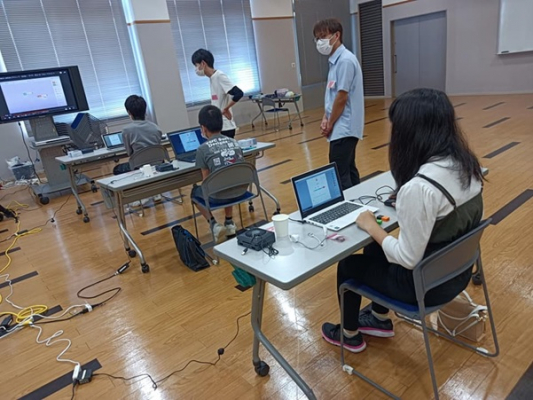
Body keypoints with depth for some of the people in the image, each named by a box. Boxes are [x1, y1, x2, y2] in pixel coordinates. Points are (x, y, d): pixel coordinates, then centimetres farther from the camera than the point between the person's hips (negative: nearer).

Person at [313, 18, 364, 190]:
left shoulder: (345, 60, -16)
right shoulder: (335, 60, 13)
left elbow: (342, 97, -18)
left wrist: (330, 124, -9)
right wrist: (325, 118, 4)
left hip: (343, 128, -10)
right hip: (343, 128, 10)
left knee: (339, 176, -9)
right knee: (348, 170, 16)